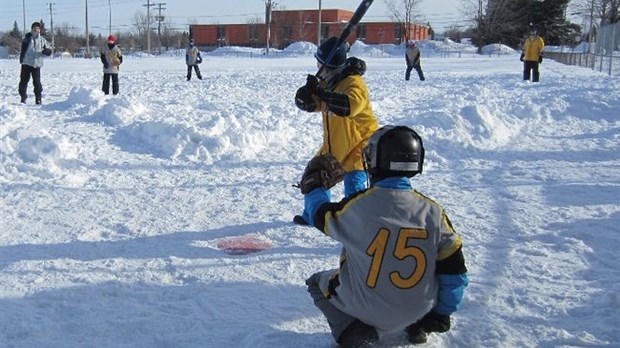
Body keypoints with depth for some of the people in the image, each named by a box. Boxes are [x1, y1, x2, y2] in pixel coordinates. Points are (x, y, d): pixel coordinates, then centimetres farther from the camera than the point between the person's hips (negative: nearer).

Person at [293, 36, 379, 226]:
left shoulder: (353, 82, -23)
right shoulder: (327, 82, 3)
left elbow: (350, 105, -43)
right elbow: (305, 104, -2)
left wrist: (321, 94, -41)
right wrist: (308, 91, -24)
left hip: (360, 142, -9)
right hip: (334, 143, 9)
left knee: (354, 183, -20)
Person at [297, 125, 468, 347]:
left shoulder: (357, 206, -19)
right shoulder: (433, 211, -11)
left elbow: (322, 217, 3)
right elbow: (454, 269, -4)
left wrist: (313, 187, 23)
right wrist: (441, 315, 11)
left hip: (367, 310, -3)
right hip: (418, 309, 3)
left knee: (318, 282, 23)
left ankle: (353, 330, 1)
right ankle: (417, 325, 18)